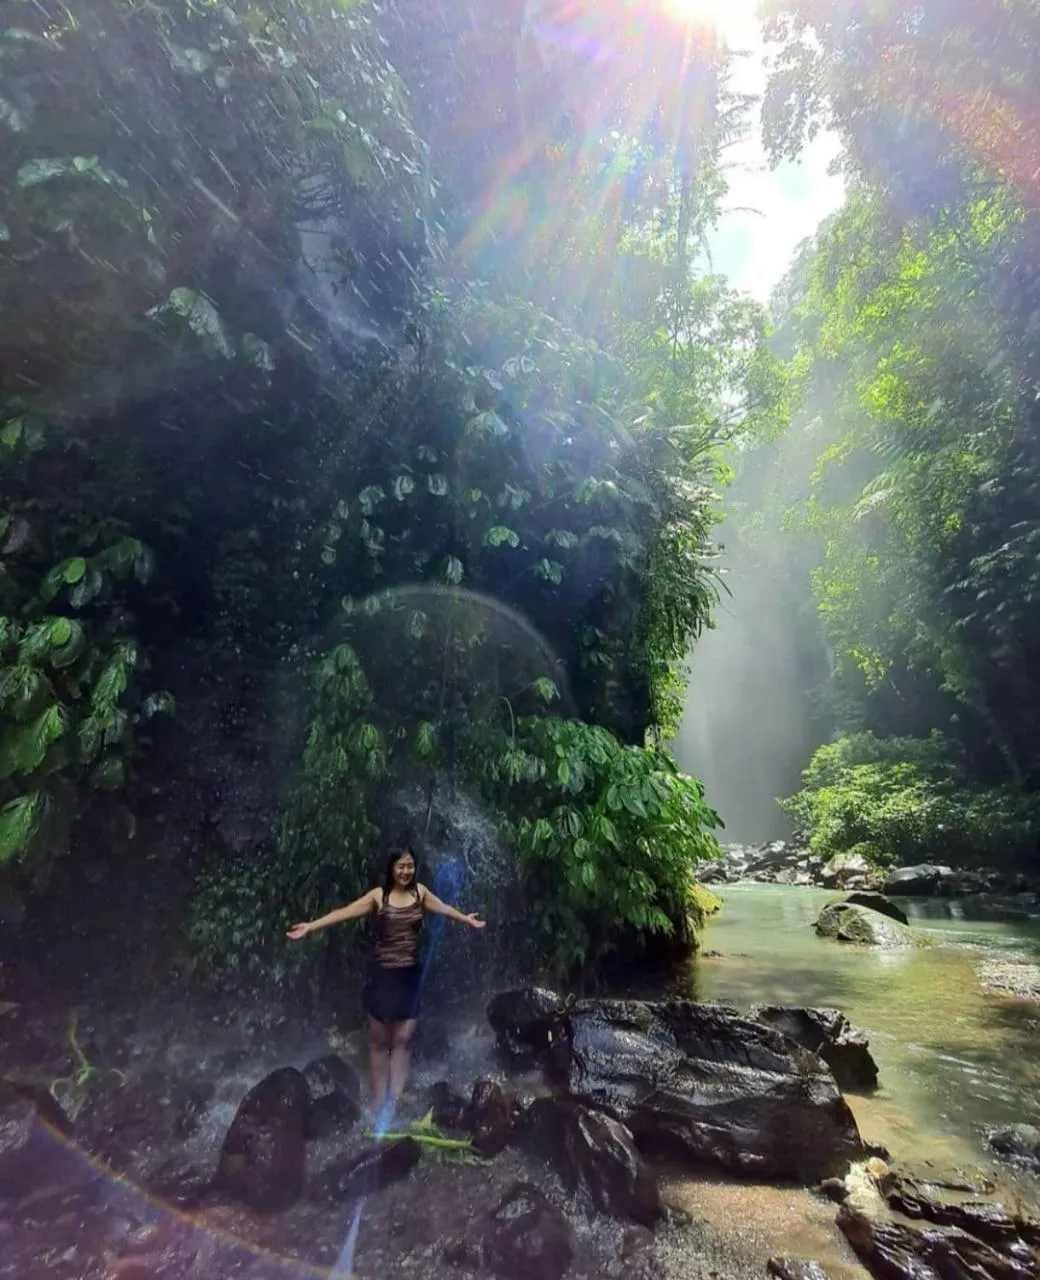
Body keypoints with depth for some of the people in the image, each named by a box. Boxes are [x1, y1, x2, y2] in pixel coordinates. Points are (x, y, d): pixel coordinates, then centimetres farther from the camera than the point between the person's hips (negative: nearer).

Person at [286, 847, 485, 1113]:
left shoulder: (420, 892, 0)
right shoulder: (378, 895, -8)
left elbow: (444, 909, 15)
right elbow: (345, 912, -13)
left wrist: (467, 920, 27)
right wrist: (310, 927, -20)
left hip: (411, 975, 2)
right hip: (383, 974, -2)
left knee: (403, 1039, 6)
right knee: (379, 1040, 9)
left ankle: (395, 1100, 17)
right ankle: (378, 1101, 21)